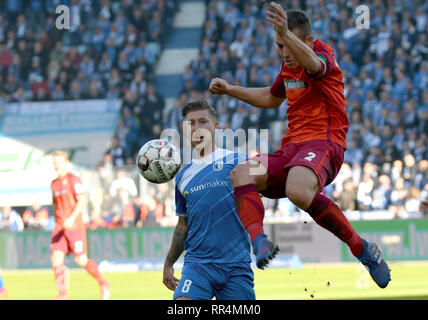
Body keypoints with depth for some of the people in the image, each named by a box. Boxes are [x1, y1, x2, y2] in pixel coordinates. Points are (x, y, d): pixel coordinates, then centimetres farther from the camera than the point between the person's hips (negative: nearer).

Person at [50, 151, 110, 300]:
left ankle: (103, 284, 15)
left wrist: (72, 218, -25)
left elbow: (82, 200, -14)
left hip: (75, 225, -6)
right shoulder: (54, 184, 15)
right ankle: (62, 294, -8)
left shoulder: (73, 180, -6)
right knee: (56, 257, -9)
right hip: (60, 227, 6)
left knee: (81, 260, -6)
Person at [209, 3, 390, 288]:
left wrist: (286, 32, -54)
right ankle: (259, 243, -38)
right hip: (292, 147, 8)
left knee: (298, 191, -38)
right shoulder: (289, 66, 19)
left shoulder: (324, 56, -7)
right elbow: (272, 98, 40)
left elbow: (312, 63, -36)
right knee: (241, 173, -18)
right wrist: (230, 90, 30)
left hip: (323, 143, -8)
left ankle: (361, 248, -23)